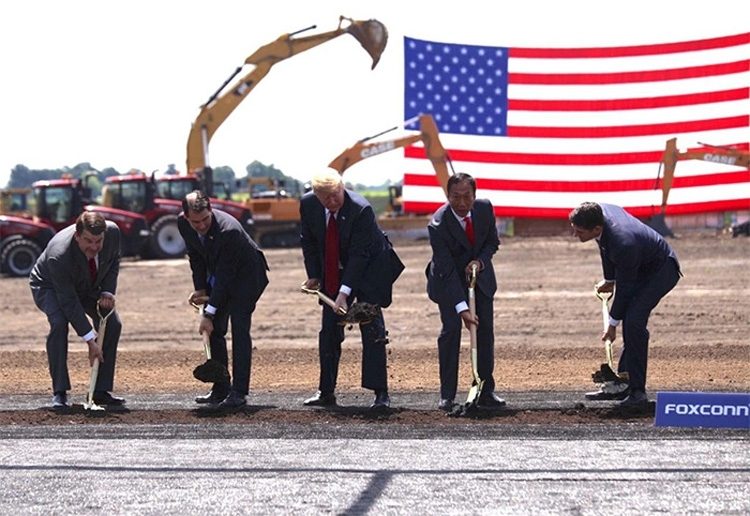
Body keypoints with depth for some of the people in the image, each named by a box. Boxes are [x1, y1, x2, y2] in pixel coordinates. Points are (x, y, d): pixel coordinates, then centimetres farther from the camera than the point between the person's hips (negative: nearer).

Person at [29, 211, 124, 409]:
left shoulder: (113, 232, -28)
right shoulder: (58, 256, -42)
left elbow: (114, 261, -3)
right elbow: (69, 302, -36)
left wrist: (107, 292, -18)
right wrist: (90, 341, -34)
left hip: (88, 285, 5)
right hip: (49, 287, -5)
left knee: (113, 324, -12)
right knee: (59, 323, -32)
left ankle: (101, 391, -2)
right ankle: (59, 392, -22)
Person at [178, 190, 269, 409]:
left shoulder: (229, 230, -36)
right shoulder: (183, 223, -16)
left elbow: (224, 276, -32)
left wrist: (209, 313, -30)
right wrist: (200, 289, -3)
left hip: (246, 274, -7)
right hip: (218, 274, 7)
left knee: (239, 329, -16)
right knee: (215, 330, 4)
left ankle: (239, 393, -18)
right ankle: (220, 389, 12)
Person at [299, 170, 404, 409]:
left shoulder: (361, 209, -28)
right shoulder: (308, 204, -13)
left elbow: (359, 254, -28)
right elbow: (308, 241, 4)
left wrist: (345, 292, -33)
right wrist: (313, 275, 0)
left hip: (368, 270, -5)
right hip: (332, 273, 5)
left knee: (372, 329, -12)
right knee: (329, 331, 4)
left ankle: (380, 393, -10)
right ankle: (326, 392, 13)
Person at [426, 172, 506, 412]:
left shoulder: (485, 208, -17)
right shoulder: (438, 224, -30)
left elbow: (493, 242, 1)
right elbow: (447, 270, -30)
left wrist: (480, 261, -21)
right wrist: (462, 308, -34)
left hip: (479, 274, 4)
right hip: (449, 279, -4)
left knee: (486, 328, -1)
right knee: (451, 329, -14)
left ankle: (485, 391, 5)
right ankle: (447, 395, -9)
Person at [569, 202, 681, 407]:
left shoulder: (623, 244, -39)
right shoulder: (599, 212, -16)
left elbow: (624, 289, -25)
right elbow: (606, 248, 8)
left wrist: (613, 323, -14)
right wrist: (609, 279, 14)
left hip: (662, 269, -9)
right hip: (640, 267, 9)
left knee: (634, 322, -21)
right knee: (630, 323, 8)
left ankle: (637, 390, -17)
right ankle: (621, 384, 13)